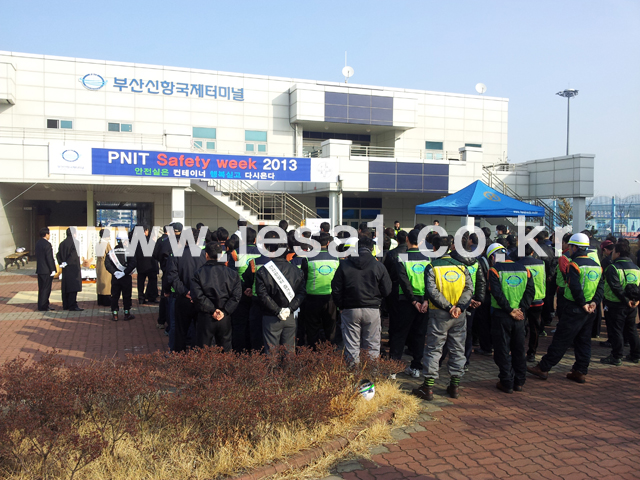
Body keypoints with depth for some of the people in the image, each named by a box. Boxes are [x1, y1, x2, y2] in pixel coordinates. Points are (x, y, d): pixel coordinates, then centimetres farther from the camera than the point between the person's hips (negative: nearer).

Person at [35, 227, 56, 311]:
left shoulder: (38, 243, 10)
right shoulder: (47, 244, -18)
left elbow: (37, 256, 14)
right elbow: (49, 258, -19)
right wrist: (52, 269, -14)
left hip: (39, 269, 9)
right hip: (47, 270, -9)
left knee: (42, 288, 14)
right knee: (45, 288, -1)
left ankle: (45, 304, 23)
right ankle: (43, 306, 3)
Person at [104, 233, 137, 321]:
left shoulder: (110, 253, 2)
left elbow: (107, 264, -10)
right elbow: (133, 263, -16)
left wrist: (114, 272, -15)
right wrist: (125, 272, -17)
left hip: (115, 278, 2)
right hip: (126, 278, -1)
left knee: (114, 296, 9)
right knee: (127, 296, 7)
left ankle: (114, 314, 11)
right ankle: (127, 314, 13)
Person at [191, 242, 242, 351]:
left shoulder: (199, 273, -4)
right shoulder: (232, 273, 2)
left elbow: (197, 296, -14)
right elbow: (236, 296, -6)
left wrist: (212, 310, -9)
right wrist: (225, 311, -8)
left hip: (205, 317, -2)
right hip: (225, 319, 2)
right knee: (225, 350, 15)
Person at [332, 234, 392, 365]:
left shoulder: (344, 264, -3)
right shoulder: (378, 266, -5)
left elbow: (336, 289, -2)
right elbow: (387, 290, -2)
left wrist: (341, 306, 10)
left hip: (350, 310, 0)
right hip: (372, 310, 0)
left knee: (351, 346, 9)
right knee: (372, 346, 11)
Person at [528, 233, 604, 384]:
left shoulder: (574, 265, -14)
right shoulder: (596, 265, 10)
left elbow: (575, 287, -23)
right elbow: (601, 286, 7)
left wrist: (583, 304, -14)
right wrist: (594, 302, -3)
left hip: (575, 309, -7)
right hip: (590, 311, 7)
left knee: (560, 340, -3)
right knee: (583, 341, 14)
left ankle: (543, 368, 4)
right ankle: (580, 372, 19)